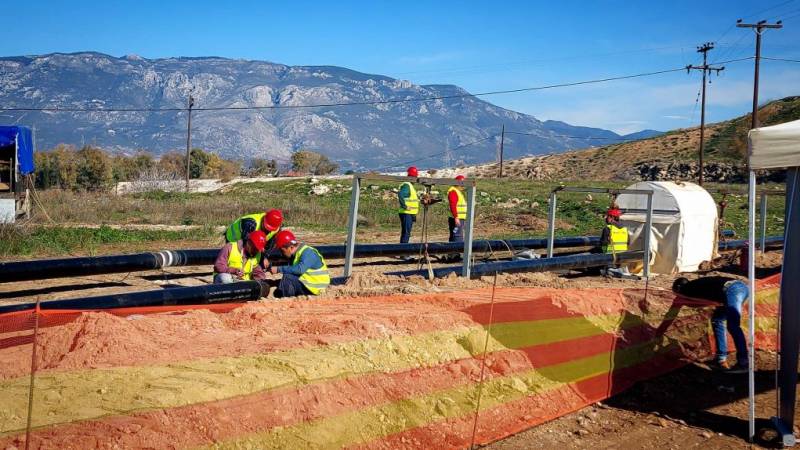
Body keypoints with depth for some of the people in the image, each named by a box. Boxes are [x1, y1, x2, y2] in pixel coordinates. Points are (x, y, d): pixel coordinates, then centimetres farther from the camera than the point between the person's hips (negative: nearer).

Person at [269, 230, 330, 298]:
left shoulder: (308, 253, -21)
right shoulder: (296, 253, 9)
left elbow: (300, 269, -36)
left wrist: (279, 269, -33)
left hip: (314, 286, -10)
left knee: (287, 277, -23)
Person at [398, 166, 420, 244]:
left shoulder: (410, 185, 19)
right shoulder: (406, 185, -14)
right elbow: (400, 194, -30)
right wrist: (405, 206, -27)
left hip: (410, 214, 10)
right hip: (406, 213, -10)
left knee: (407, 233, 13)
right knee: (406, 233, -11)